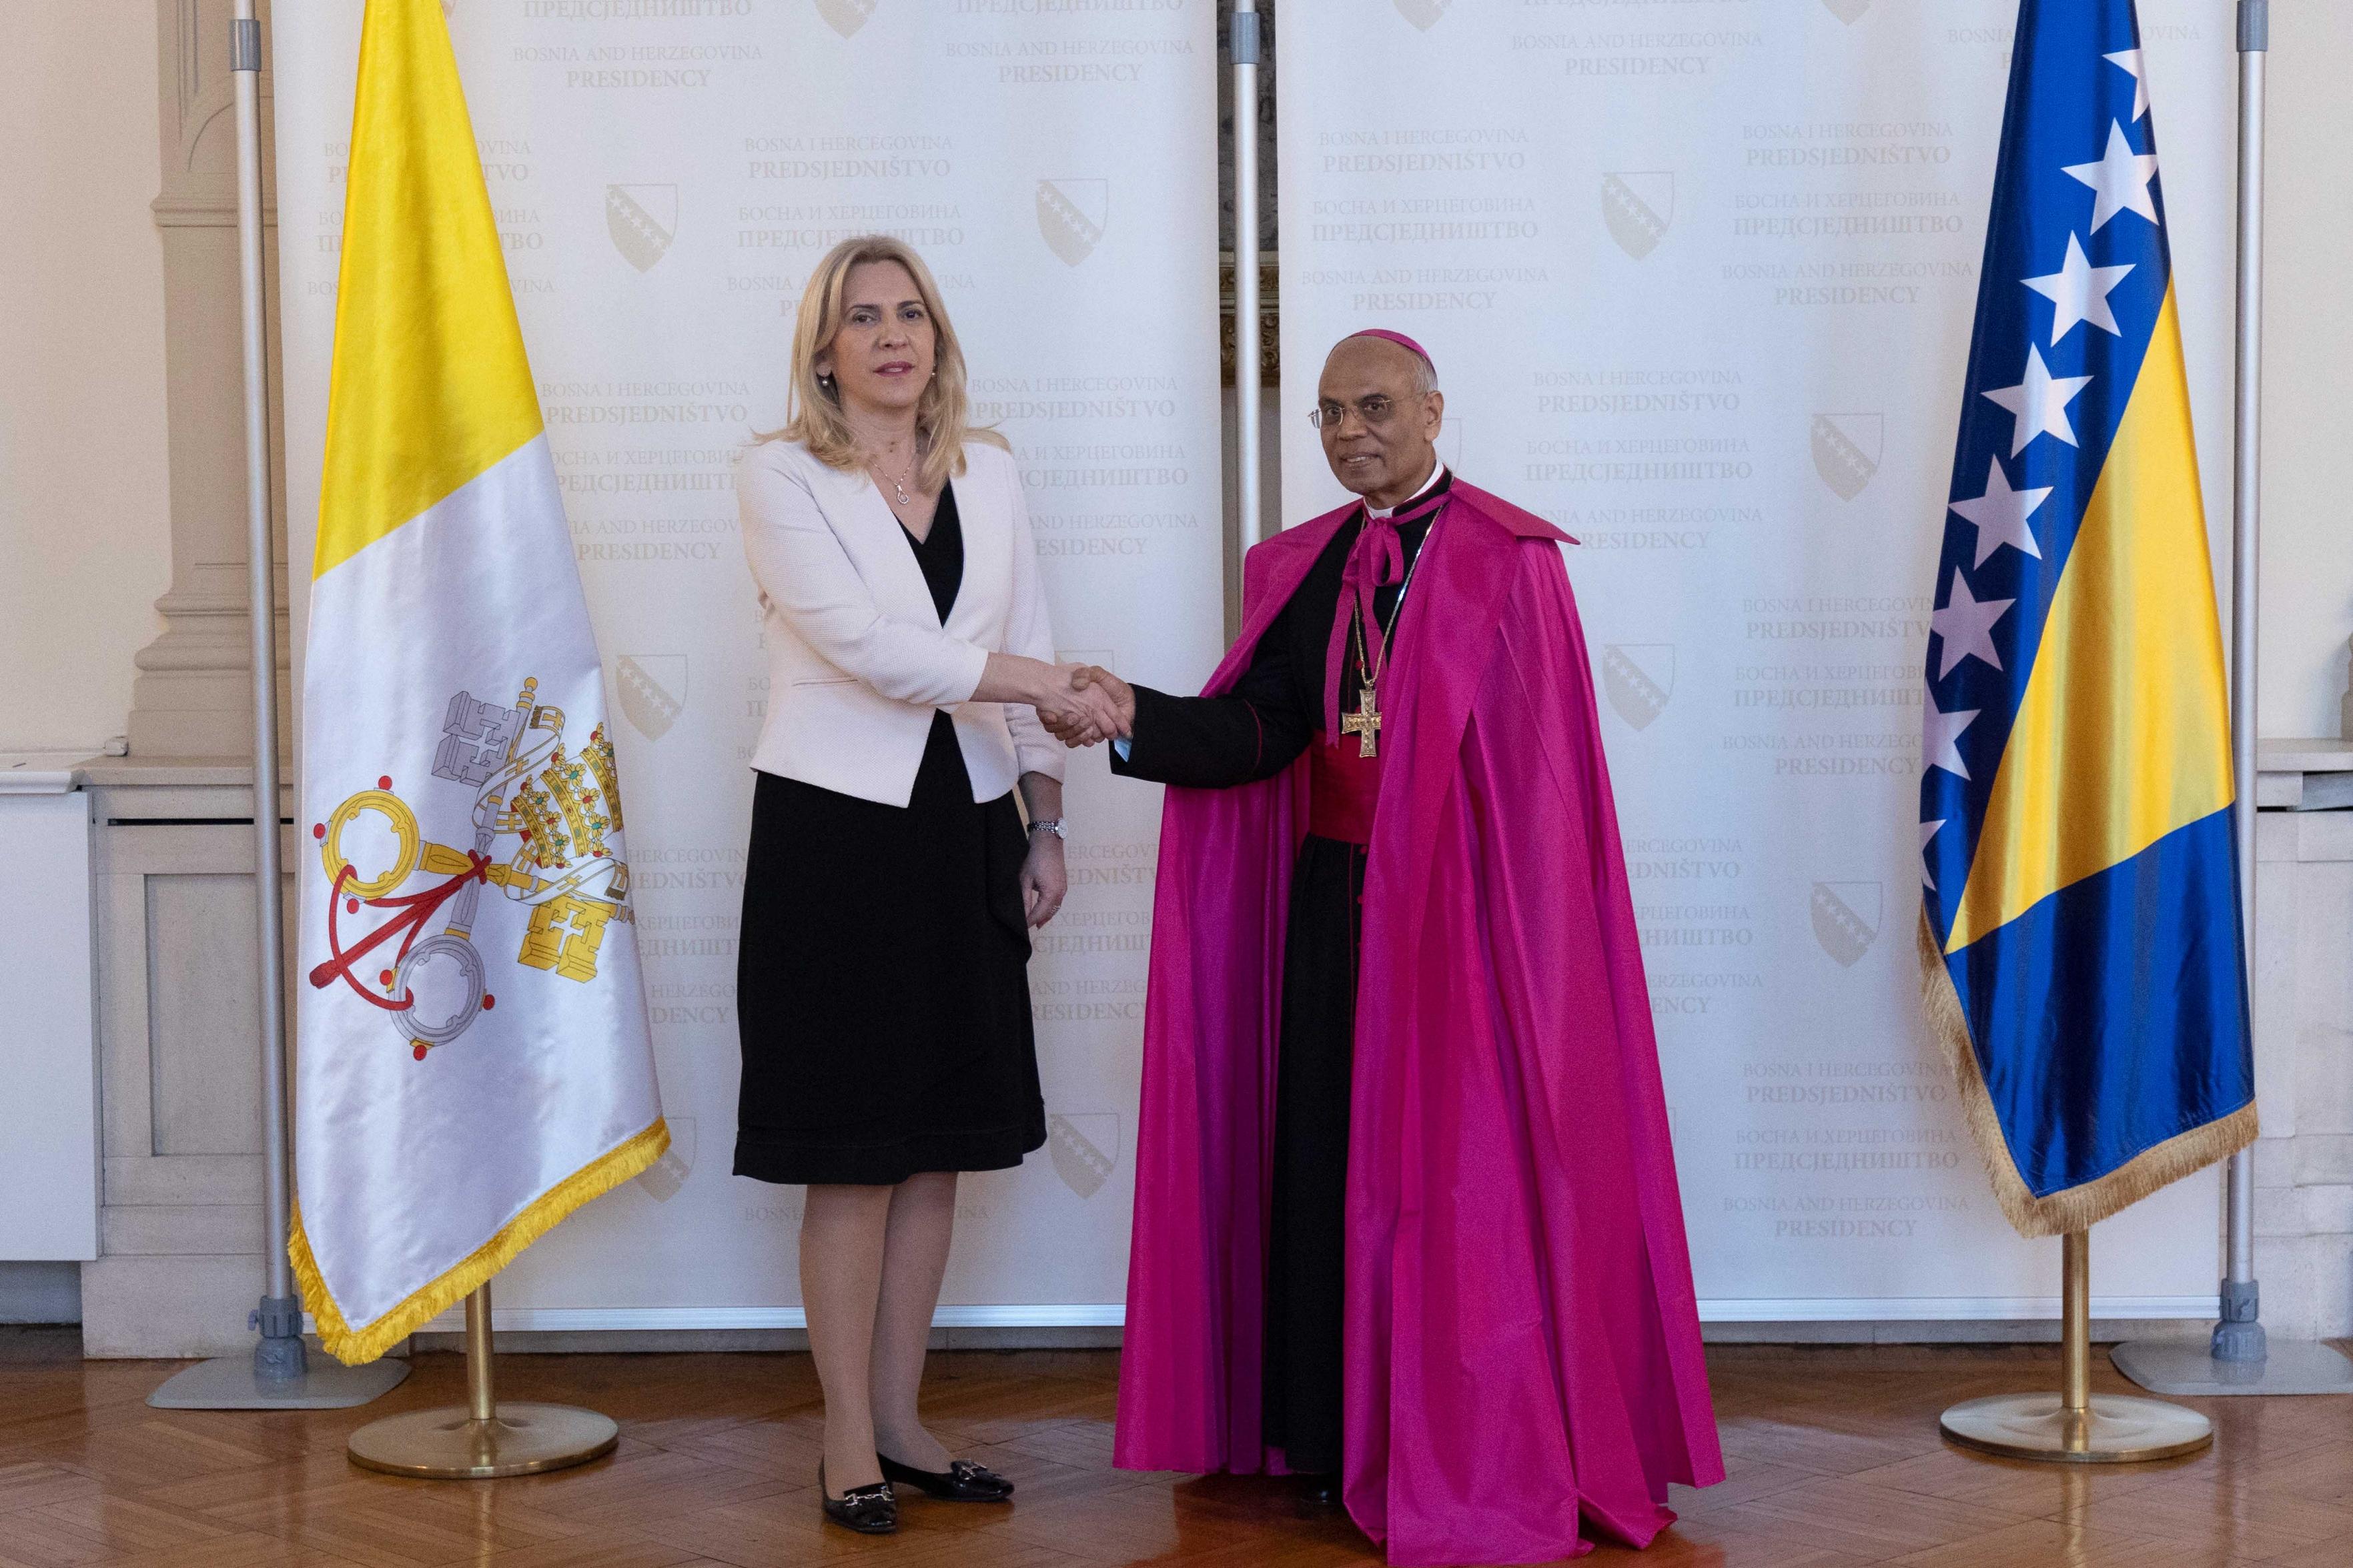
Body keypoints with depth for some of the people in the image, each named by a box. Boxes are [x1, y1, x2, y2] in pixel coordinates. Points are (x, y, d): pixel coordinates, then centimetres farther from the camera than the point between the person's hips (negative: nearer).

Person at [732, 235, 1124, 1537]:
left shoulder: (987, 474, 11)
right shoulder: (778, 475, -4)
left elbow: (1027, 645, 14)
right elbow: (858, 637, -17)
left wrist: (1045, 824, 9)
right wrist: (1035, 685, -20)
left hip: (962, 830, 5)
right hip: (836, 830, -5)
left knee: (939, 1143, 9)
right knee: (853, 1153, 0)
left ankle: (901, 1421, 20)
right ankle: (849, 1441, 11)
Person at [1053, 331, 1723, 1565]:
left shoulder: (1508, 562, -5)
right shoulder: (1301, 568, 12)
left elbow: (1537, 768, -10)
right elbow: (1257, 732, 2)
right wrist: (1136, 717, -15)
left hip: (1462, 906, -5)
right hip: (1334, 898, 5)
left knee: (1461, 1164, -2)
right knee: (1329, 1152, 7)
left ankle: (1479, 1451, 10)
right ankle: (1337, 1437, 18)